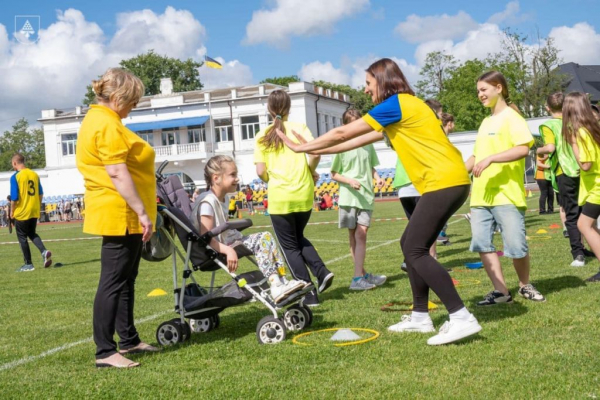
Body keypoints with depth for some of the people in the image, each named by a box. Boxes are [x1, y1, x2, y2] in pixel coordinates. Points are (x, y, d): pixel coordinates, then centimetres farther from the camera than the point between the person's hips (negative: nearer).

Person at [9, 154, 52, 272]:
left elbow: (14, 197, -15)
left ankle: (28, 264, 9)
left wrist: (12, 211, -2)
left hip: (21, 212, -6)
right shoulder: (34, 174, 5)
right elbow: (41, 193, 8)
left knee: (22, 237, 7)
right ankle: (44, 251, -3)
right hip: (34, 211, 6)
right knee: (32, 233, 21)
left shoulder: (15, 177, -13)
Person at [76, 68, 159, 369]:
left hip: (123, 216, 11)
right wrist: (142, 212, -22)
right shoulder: (107, 124, -16)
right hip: (121, 215, -11)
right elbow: (117, 173, -23)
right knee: (113, 281, -8)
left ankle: (129, 340, 25)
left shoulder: (97, 119, 18)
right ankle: (105, 352, -5)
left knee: (125, 279, 16)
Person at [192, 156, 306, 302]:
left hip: (228, 242, 10)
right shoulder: (208, 202, -19)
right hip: (216, 250, -10)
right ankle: (276, 288, -27)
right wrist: (228, 251, -35)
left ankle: (281, 282, -10)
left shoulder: (221, 200, 13)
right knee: (262, 241, -21)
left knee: (265, 238, -2)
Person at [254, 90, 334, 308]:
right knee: (299, 238, 26)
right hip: (304, 195, 2)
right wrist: (312, 172, 7)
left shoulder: (263, 136, 1)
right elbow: (315, 153, -13)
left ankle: (309, 295, 5)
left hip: (279, 197, -2)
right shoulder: (299, 128, 2)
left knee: (290, 246, 9)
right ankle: (322, 272, 6)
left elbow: (261, 172, -4)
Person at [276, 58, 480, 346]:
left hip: (444, 182, -10)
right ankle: (420, 316, 18)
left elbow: (343, 133, -4)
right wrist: (315, 149, 29)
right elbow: (360, 140, 27)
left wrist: (301, 147, 7)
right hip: (448, 181, 10)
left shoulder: (396, 104, -8)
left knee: (415, 250, -11)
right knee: (412, 246, 13)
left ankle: (462, 319, -14)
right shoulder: (403, 107, 21)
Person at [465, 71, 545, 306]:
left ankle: (525, 285, 19)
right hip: (481, 195, 8)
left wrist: (490, 159, -25)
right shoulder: (486, 122, 19)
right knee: (482, 243, -2)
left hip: (507, 194, -7)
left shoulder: (511, 116, -4)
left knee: (516, 245, -5)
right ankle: (501, 291, 4)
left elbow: (523, 148, -18)